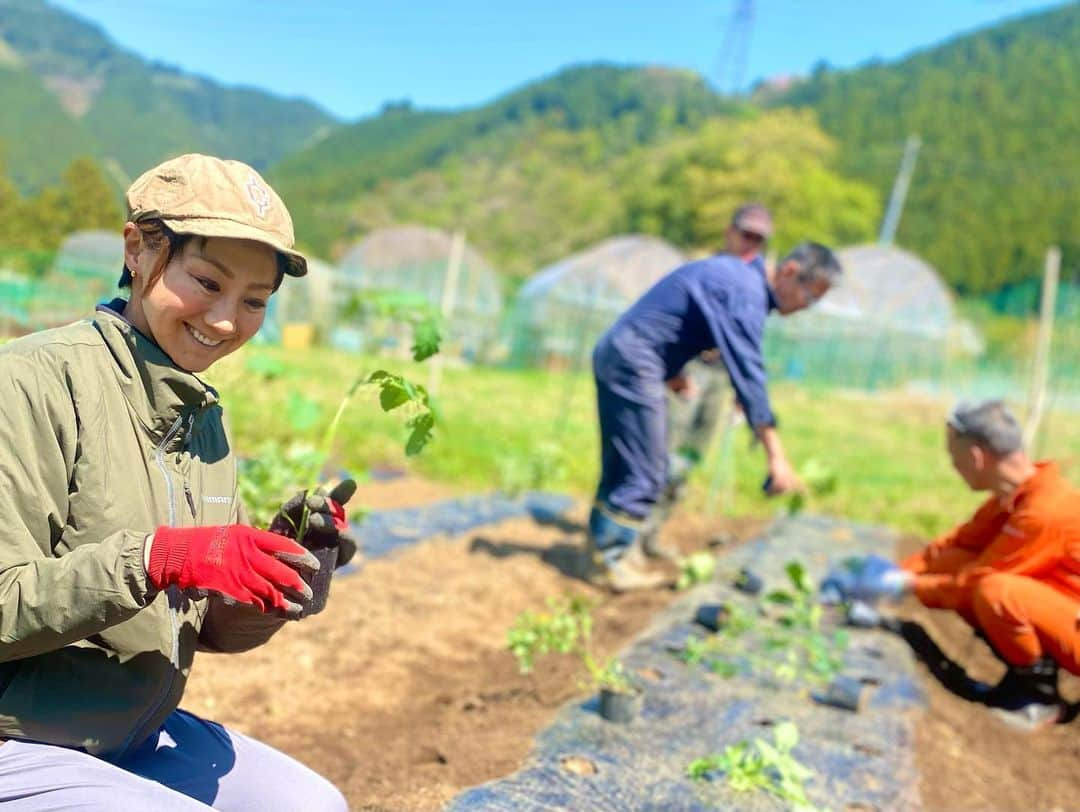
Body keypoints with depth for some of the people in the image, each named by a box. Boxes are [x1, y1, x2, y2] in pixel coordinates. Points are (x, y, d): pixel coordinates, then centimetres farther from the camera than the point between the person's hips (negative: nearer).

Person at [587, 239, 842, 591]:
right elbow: (749, 374, -25)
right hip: (634, 362, -10)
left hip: (615, 354, 10)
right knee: (644, 472, -6)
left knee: (622, 466, 15)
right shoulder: (746, 294, -18)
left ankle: (604, 546, 23)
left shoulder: (736, 272, 13)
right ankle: (612, 561, 1)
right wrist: (776, 457, -27)